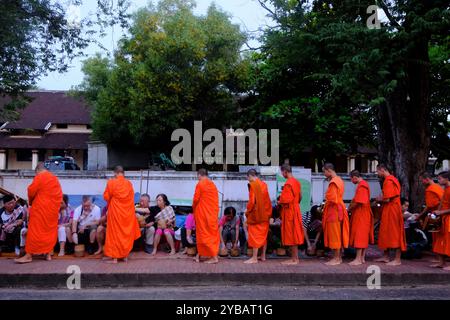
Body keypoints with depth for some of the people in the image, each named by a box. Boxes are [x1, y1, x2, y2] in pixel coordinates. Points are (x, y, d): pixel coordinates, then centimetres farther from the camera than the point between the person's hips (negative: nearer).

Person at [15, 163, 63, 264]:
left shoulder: (39, 177, -6)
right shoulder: (55, 178, 15)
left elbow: (31, 190, -8)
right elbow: (59, 194, 14)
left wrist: (31, 201, 10)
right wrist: (55, 205, 16)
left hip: (41, 208, -7)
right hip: (53, 209, 7)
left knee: (35, 230, -3)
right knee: (50, 230, 10)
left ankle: (29, 255, -3)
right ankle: (48, 254, 12)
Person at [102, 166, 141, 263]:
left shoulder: (111, 182, -9)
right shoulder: (129, 183, 2)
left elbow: (106, 197, -3)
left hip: (115, 210, -3)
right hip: (127, 211, 4)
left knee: (115, 233, 5)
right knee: (126, 233, 13)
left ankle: (114, 257, 6)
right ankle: (125, 255, 19)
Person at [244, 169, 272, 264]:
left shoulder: (252, 185, -14)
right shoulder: (264, 184, 6)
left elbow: (252, 201, -17)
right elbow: (267, 200, 9)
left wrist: (247, 211, -5)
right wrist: (268, 211, 14)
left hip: (255, 213, -7)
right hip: (265, 214, 7)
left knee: (255, 235, -1)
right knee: (263, 235, 14)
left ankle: (254, 258, 2)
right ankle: (263, 256, 22)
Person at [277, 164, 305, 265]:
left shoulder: (288, 183, -19)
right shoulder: (297, 182, 10)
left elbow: (286, 200, -22)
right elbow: (299, 197, 18)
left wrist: (279, 202, -5)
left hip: (289, 211, -9)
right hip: (295, 209, 9)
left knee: (291, 234, -2)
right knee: (294, 234, 13)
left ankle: (294, 259, 4)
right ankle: (295, 257, 20)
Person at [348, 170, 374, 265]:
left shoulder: (361, 186, -17)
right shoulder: (363, 184, 16)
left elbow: (358, 202, -21)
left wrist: (349, 209, -8)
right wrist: (351, 206, 7)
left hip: (361, 214, -10)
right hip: (362, 214, 10)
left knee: (359, 235, -8)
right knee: (364, 236, 11)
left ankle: (358, 259, -7)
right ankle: (362, 258, 15)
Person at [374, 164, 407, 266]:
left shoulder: (388, 181, -17)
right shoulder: (391, 179, 15)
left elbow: (387, 199, -22)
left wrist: (379, 199, -4)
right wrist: (381, 198, 10)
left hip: (391, 211, -10)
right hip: (388, 211, 10)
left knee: (394, 234, -5)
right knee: (386, 234, 15)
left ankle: (397, 259, 0)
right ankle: (386, 256, 23)